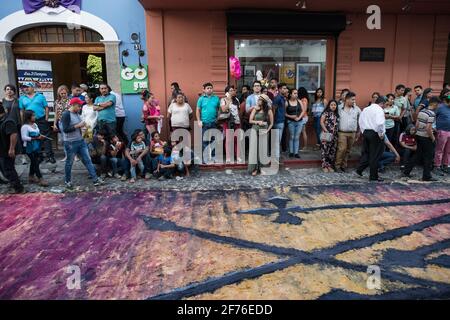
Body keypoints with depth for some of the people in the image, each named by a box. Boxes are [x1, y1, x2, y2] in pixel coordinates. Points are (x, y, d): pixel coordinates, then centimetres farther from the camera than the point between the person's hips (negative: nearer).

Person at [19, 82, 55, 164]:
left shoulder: (40, 96, 3)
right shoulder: (22, 98, 8)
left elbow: (46, 107, 2)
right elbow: (22, 111, 9)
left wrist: (46, 118, -6)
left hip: (42, 120, -3)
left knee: (46, 138, -5)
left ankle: (50, 156, -4)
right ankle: (38, 156, 18)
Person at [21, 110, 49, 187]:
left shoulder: (35, 124, 10)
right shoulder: (25, 127, -16)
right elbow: (24, 138, -23)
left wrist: (41, 136, 1)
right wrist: (36, 138, -25)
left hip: (36, 147, 8)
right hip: (30, 148, -8)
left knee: (34, 162, 16)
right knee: (35, 163, -6)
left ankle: (31, 177, 29)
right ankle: (40, 179, -3)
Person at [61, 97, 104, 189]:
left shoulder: (77, 113, 10)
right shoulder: (66, 114, -14)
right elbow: (65, 129, -21)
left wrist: (82, 125, 4)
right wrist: (78, 125, -20)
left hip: (81, 141, 8)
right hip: (70, 143, -7)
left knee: (87, 160, 5)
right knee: (69, 163, 8)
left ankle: (95, 179, 7)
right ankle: (68, 181, 24)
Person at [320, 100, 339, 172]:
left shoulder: (337, 114, 15)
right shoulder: (326, 113, -1)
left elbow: (338, 124, 15)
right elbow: (321, 122, -8)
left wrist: (336, 132, 3)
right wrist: (326, 131, -15)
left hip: (334, 135, 6)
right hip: (327, 134, -5)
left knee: (333, 151, 6)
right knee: (325, 150, -4)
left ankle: (330, 166, 14)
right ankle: (325, 166, 3)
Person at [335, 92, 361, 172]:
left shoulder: (357, 109, 6)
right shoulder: (339, 108, -1)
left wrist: (358, 133, 11)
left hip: (352, 133, 3)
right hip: (342, 132, -3)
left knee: (348, 150, 8)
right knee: (342, 149, -11)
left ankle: (344, 165, 18)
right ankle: (338, 165, 0)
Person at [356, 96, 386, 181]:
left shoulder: (365, 109, 12)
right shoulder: (379, 110, -12)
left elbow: (360, 122, 14)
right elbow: (379, 123, -25)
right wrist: (381, 134, -14)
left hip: (365, 132, 7)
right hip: (375, 134, -7)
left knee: (366, 152, 18)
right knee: (375, 155, 1)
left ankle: (360, 170, 10)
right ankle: (373, 176, 7)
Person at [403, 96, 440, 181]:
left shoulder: (421, 111, 6)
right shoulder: (432, 114, -17)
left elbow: (417, 124, 9)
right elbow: (428, 128, -22)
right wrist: (433, 137, -9)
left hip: (419, 135, 8)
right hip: (426, 138, -8)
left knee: (418, 155, 16)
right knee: (428, 157, 4)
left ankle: (406, 172, 17)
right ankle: (426, 176, 11)